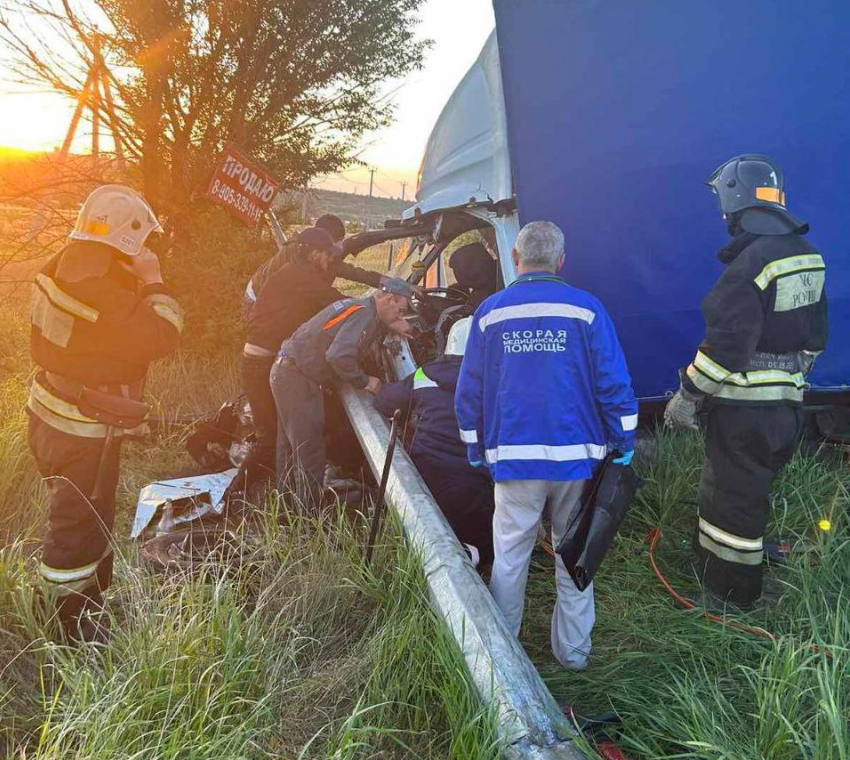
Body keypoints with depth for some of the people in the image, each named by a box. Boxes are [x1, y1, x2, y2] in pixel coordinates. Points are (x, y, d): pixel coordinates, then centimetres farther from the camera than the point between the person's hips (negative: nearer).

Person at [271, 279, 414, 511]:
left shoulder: (357, 306, 10)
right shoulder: (364, 313, -19)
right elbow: (339, 355, -31)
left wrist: (389, 326, 9)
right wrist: (365, 381, -18)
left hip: (287, 372, 11)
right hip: (296, 378, -11)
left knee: (290, 447, 19)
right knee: (310, 454, -5)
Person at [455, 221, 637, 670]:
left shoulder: (490, 313, 2)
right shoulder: (586, 309, -2)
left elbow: (469, 391, 6)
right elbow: (614, 383, -2)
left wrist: (476, 451, 15)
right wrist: (623, 444, 8)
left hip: (514, 458, 0)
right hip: (577, 456, 0)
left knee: (509, 557, 12)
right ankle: (572, 651, 27)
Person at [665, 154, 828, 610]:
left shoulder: (751, 264, -21)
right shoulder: (808, 257, 8)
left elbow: (725, 344, -23)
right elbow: (815, 336, 16)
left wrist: (687, 396, -15)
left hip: (746, 407, -9)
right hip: (787, 401, 10)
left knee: (733, 496, 4)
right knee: (749, 487, 21)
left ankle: (733, 594, 17)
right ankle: (710, 561, 39)